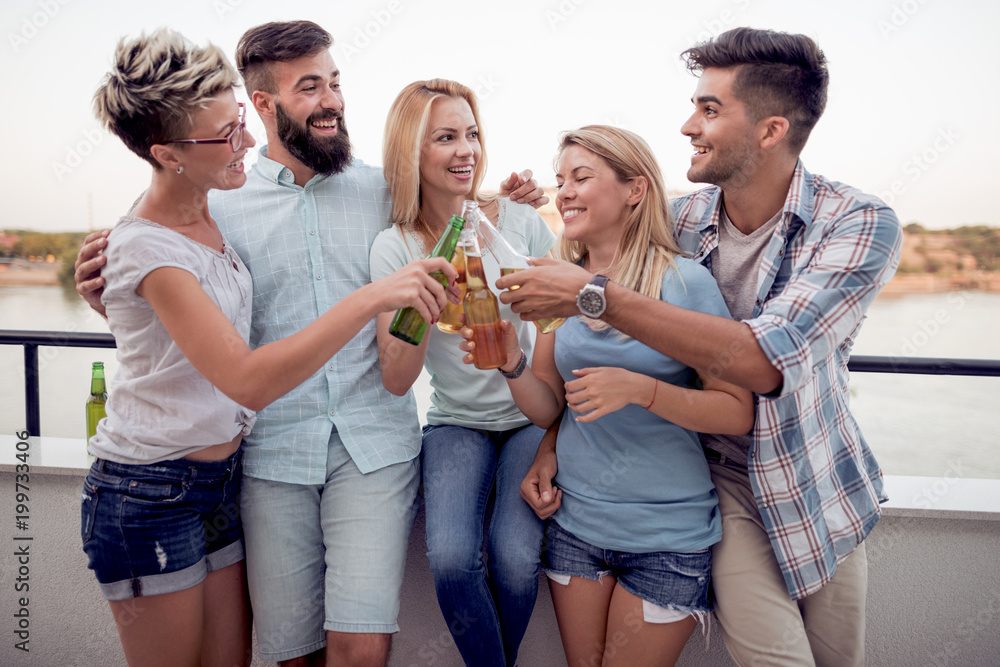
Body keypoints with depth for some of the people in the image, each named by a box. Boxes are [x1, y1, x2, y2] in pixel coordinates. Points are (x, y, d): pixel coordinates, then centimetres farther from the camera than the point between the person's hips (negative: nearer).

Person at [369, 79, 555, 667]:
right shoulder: (395, 249, -5)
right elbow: (396, 381, -10)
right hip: (456, 424, 0)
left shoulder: (521, 221, -5)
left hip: (532, 418, 0)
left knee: (515, 557, -21)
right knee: (450, 557, -23)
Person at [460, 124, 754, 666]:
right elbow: (549, 408, 5)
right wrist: (511, 362, -15)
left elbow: (738, 412, -13)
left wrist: (638, 388, -26)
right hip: (575, 524, 4)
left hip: (667, 537, -4)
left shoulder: (685, 282, -13)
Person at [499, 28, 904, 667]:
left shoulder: (861, 225, -18)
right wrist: (553, 443, -14)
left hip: (821, 485, 0)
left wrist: (593, 293, -37)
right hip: (725, 478, 0)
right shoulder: (678, 222, -9)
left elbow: (763, 360, -34)